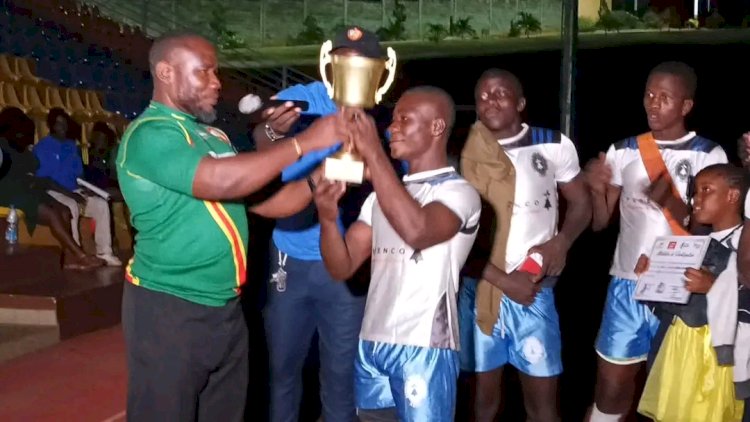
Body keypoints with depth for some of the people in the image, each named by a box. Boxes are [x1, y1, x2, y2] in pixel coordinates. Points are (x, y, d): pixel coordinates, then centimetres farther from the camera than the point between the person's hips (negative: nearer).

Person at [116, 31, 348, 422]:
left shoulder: (214, 136, 11)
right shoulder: (150, 135, -14)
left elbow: (264, 201, 9)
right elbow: (223, 181, -29)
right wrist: (304, 142, -23)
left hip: (226, 308, 8)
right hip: (170, 309, -8)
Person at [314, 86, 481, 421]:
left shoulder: (459, 192, -5)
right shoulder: (381, 193, 15)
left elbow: (416, 230, -29)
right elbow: (342, 267, 8)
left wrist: (373, 153, -25)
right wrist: (328, 218, -11)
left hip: (423, 348, -6)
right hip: (371, 346, 6)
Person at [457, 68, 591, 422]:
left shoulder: (554, 145, 0)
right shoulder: (465, 155, -2)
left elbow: (581, 204, 9)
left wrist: (561, 243, -12)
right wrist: (502, 280, -10)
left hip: (535, 288, 0)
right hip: (479, 288, 0)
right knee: (484, 390, 11)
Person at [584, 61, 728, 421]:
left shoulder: (708, 155, -3)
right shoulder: (623, 151, 5)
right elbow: (600, 222, 5)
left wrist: (670, 202, -24)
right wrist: (596, 189, -16)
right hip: (628, 286, 2)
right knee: (611, 384, 6)